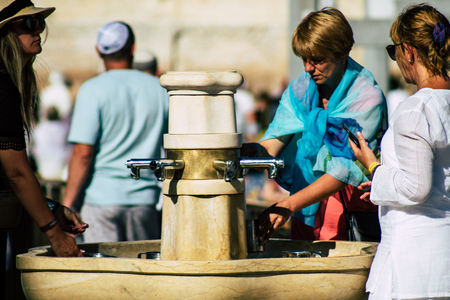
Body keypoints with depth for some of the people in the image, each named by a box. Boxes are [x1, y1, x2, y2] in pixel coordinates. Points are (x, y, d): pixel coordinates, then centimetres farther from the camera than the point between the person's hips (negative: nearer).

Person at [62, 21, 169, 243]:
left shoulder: (93, 90, -6)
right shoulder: (160, 89, 6)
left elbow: (83, 153, -11)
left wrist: (67, 203, -7)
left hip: (102, 197, -3)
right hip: (145, 199, 3)